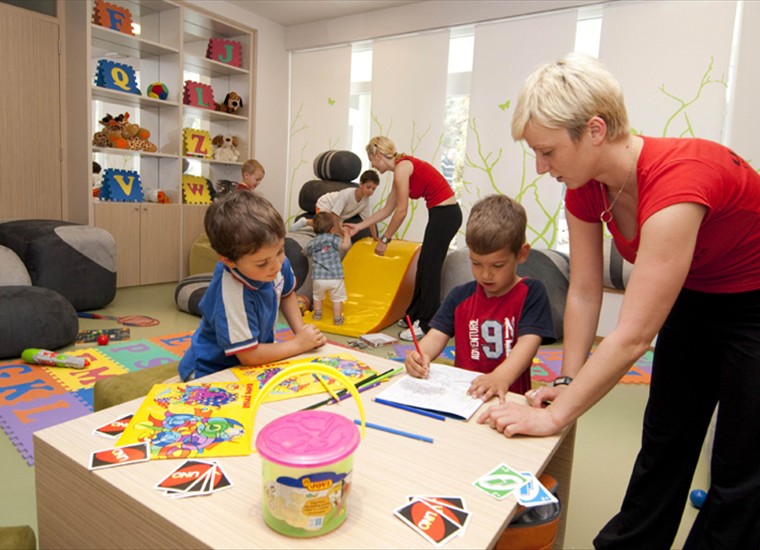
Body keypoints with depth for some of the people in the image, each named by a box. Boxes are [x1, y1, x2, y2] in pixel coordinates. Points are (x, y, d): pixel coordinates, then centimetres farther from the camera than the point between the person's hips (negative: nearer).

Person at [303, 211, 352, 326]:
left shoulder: (313, 242, 9)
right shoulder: (333, 238, -4)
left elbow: (305, 252, 27)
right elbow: (346, 246, -19)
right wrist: (346, 233, -2)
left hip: (319, 277, 3)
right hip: (335, 277, -3)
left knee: (318, 297, 27)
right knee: (337, 299, 14)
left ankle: (317, 315, 38)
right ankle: (337, 319, 20)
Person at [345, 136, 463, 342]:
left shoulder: (402, 167, -14)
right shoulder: (403, 168, 15)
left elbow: (401, 211, -15)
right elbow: (387, 209, 18)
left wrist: (385, 240, -6)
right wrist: (359, 226, 20)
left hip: (445, 214, -10)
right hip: (444, 214, 10)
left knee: (429, 269, -3)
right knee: (424, 266, 16)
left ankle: (426, 324, 6)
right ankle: (415, 315, 28)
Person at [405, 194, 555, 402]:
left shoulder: (531, 293, -3)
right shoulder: (460, 296, 9)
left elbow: (528, 342, -15)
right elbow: (437, 335, 3)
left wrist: (501, 377, -33)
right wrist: (420, 355, -20)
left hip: (508, 398, -1)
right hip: (461, 393, 2)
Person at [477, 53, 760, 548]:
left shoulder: (676, 181, -38)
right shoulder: (587, 188, -16)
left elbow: (634, 335, -39)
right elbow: (584, 293, -10)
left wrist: (556, 416, -32)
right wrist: (569, 383, -14)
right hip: (693, 299, 7)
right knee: (664, 441, 17)